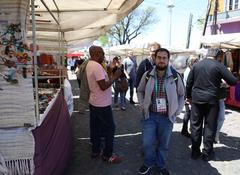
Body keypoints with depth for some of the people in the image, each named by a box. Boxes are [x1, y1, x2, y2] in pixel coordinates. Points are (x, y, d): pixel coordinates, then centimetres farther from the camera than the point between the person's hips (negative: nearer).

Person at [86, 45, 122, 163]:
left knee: (95, 127, 17)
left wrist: (110, 75, 6)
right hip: (102, 105, -10)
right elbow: (103, 86, -26)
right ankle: (107, 155, 14)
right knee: (110, 128, 3)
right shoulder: (97, 66, -23)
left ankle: (95, 151, 30)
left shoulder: (89, 65, 9)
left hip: (93, 102, 10)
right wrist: (115, 77, -17)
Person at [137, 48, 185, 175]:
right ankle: (149, 163, 34)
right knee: (147, 143, 4)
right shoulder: (147, 75, -5)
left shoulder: (175, 77, -7)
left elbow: (182, 94, 5)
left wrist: (177, 111, 0)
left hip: (167, 117, 0)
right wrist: (143, 106, 1)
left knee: (163, 144, 14)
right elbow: (140, 91, 10)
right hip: (150, 115, 1)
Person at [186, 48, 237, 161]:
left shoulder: (196, 65, 4)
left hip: (196, 99, 3)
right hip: (212, 100, -2)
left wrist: (189, 96, 18)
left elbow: (189, 83, 7)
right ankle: (207, 153, 15)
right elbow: (233, 81, -6)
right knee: (210, 126, 8)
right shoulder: (219, 66, -5)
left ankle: (195, 152, 17)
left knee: (195, 125, 10)